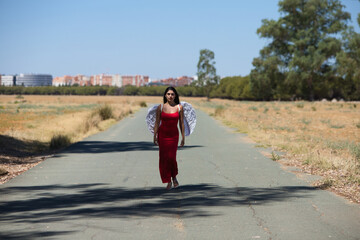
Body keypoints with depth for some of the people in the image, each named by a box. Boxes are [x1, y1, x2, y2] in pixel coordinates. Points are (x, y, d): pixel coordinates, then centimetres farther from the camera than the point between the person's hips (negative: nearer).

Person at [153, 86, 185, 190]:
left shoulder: (179, 107, -1)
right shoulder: (160, 107, 0)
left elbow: (181, 123, 3)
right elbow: (157, 123, 3)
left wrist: (183, 137, 2)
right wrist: (155, 137, -1)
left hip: (174, 135, -1)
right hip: (162, 135, 1)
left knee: (172, 157, -12)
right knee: (164, 158, 0)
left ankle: (174, 177, 15)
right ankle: (168, 182, 11)